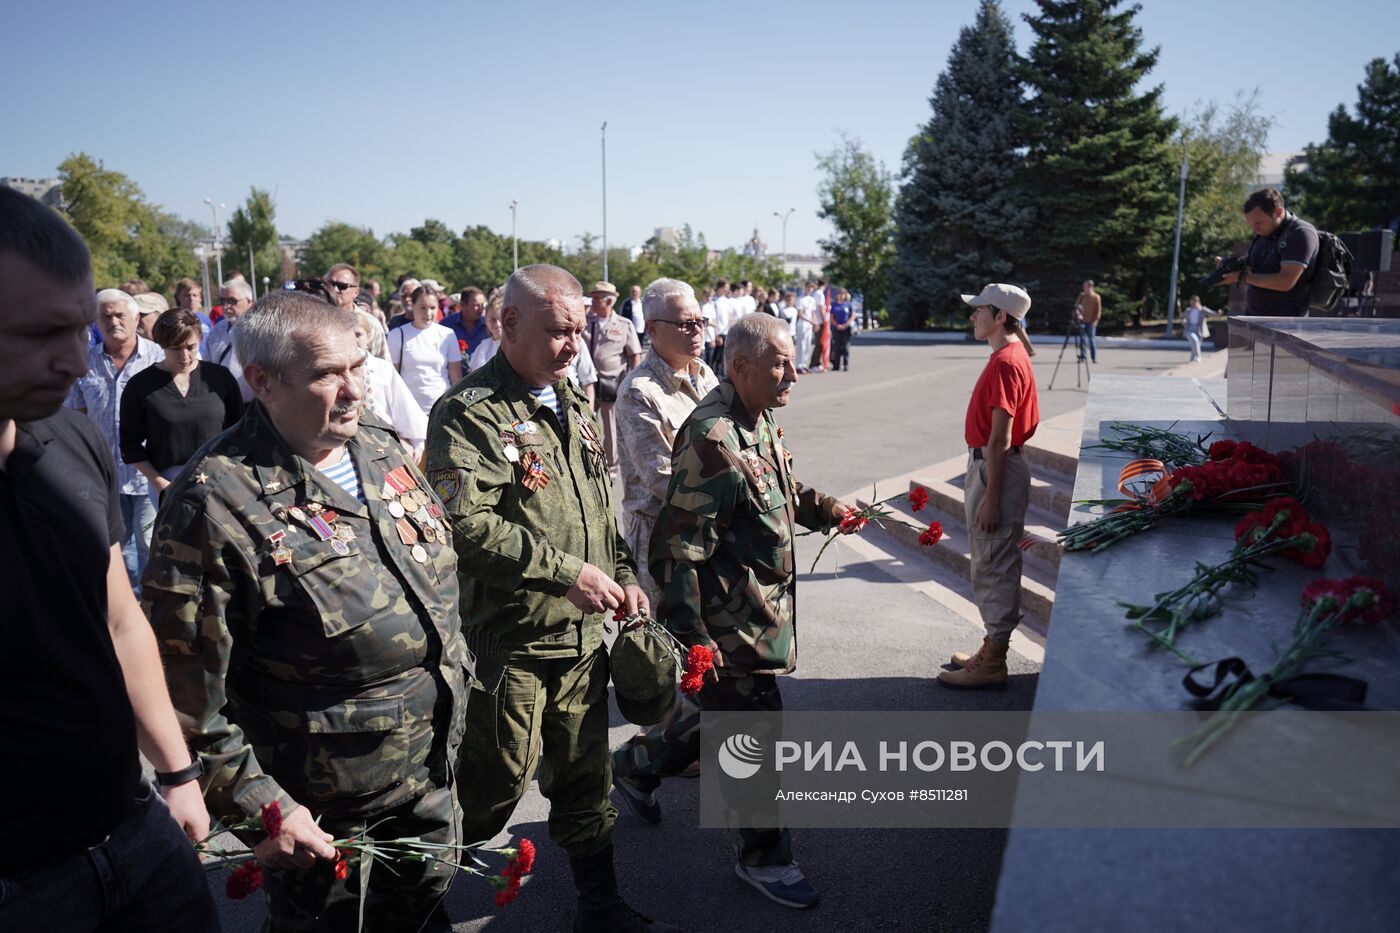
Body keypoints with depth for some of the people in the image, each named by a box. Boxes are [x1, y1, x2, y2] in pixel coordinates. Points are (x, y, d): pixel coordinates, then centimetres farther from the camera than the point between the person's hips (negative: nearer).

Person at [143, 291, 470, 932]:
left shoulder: (382, 450, 0)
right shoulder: (218, 501, -23)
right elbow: (187, 683, -21)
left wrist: (454, 677, 15)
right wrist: (257, 807, -17)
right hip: (317, 812, -6)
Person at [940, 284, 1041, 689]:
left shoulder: (1004, 363, -18)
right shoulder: (1011, 357, 13)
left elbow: (1000, 438, -22)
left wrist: (990, 498, -22)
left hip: (995, 470, -10)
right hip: (988, 463, 10)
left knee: (994, 566, -2)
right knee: (991, 565, 16)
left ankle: (992, 664, 8)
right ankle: (992, 650, 28)